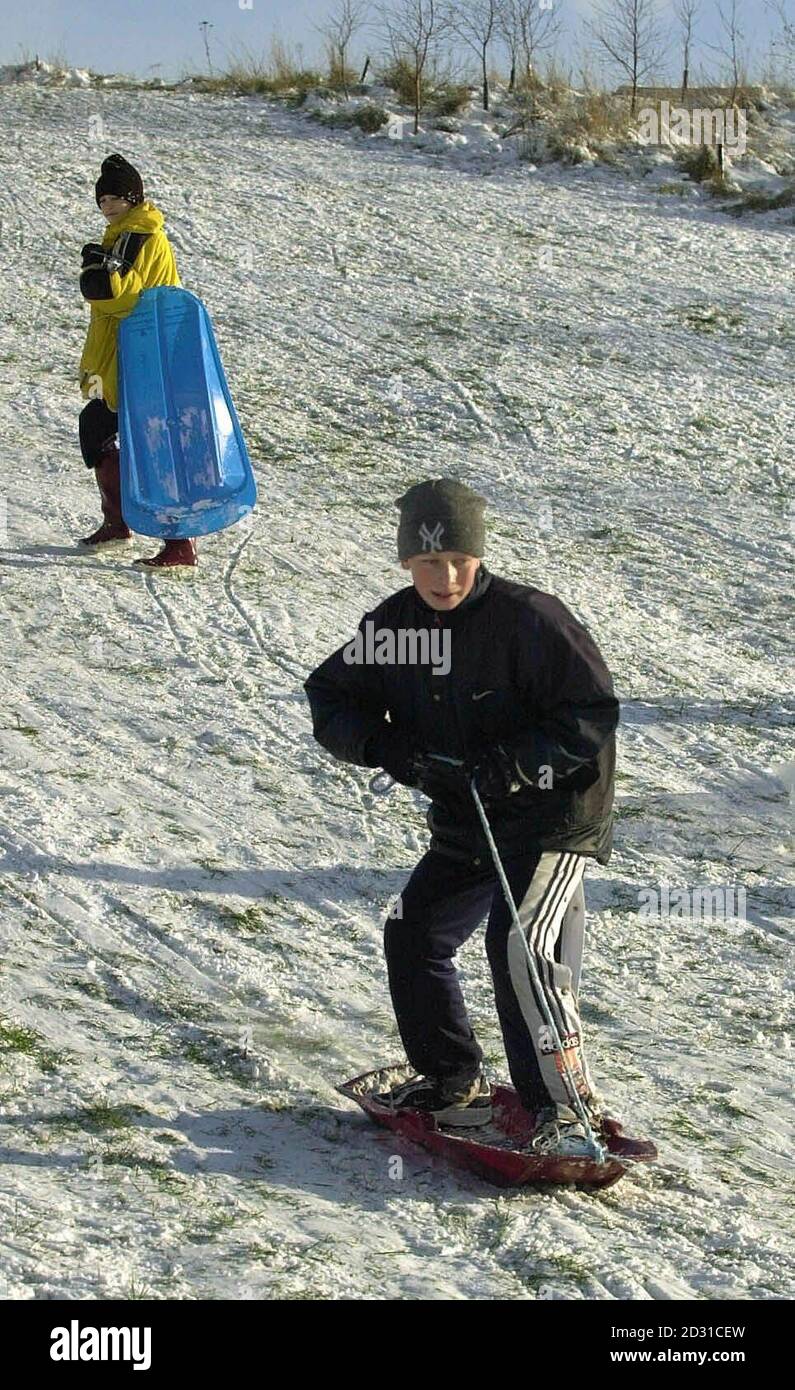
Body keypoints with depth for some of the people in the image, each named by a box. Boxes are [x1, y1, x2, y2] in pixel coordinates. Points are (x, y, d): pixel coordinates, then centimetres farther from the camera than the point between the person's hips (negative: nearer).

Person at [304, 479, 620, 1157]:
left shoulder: (529, 618, -20)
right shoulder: (394, 625, -2)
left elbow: (594, 714, -18)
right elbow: (329, 698, 5)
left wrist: (513, 764, -28)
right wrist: (384, 745, -14)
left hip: (555, 814, -7)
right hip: (465, 823, 7)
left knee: (519, 942, -23)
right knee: (413, 934, 10)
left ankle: (566, 1107, -14)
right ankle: (453, 1081, 28)